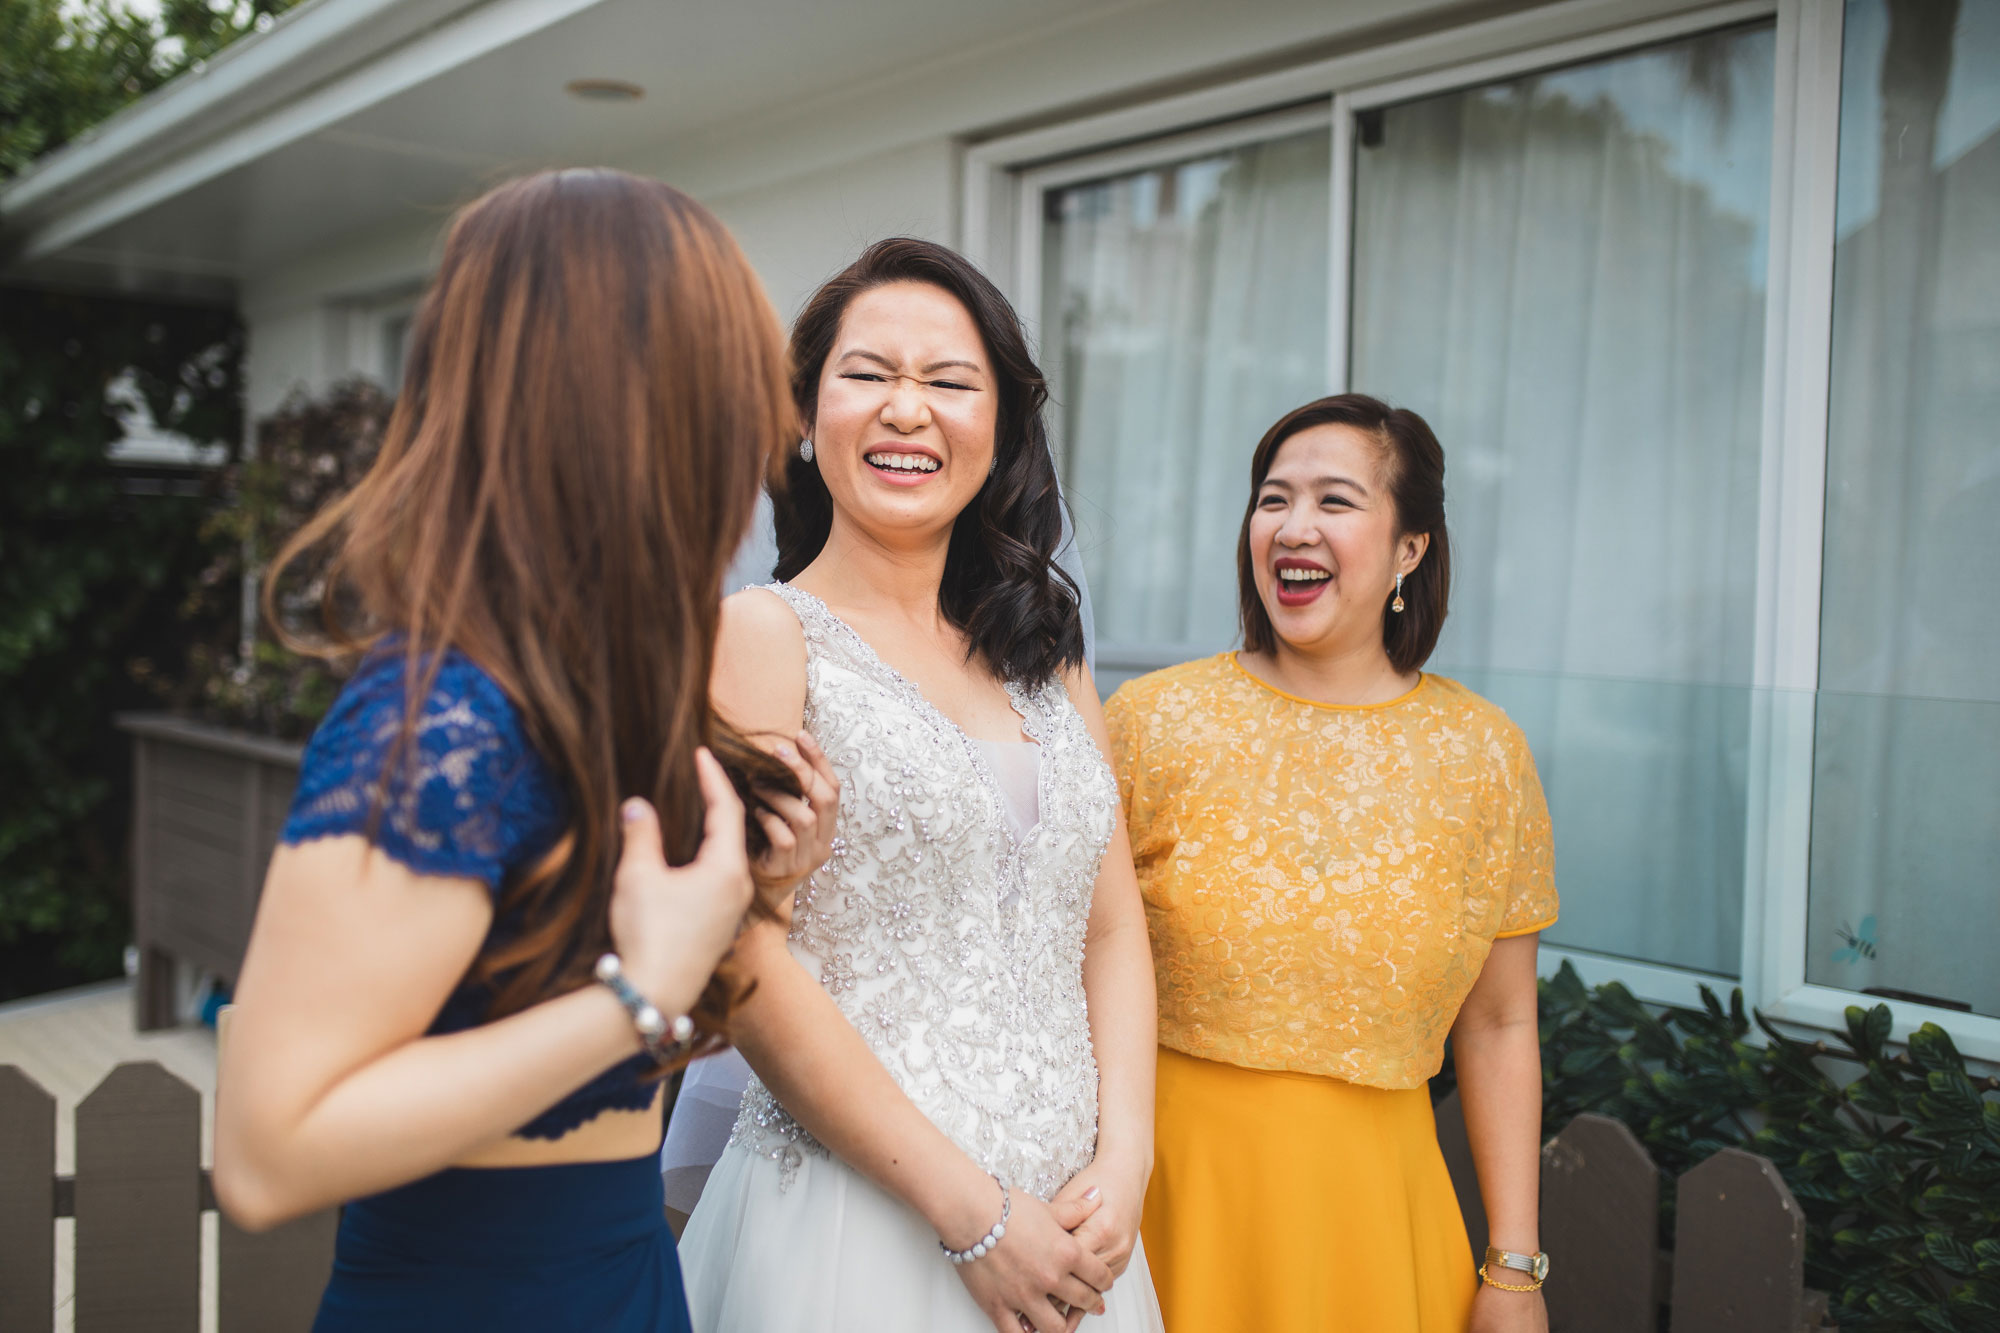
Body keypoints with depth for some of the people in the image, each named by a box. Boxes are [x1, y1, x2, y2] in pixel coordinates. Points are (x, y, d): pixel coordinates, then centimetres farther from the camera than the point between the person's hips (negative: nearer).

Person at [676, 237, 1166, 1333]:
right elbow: (746, 967, -15)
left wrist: (1123, 1161, -6)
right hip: (854, 1219, -5)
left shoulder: (1044, 656, 10)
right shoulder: (763, 639, -8)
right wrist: (971, 1212, -15)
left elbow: (1112, 926, 8)